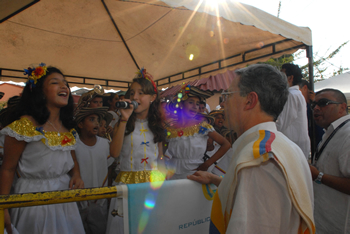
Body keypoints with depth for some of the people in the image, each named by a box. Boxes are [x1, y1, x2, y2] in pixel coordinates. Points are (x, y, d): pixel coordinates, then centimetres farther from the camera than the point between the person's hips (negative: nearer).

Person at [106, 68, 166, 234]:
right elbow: (114, 152, -16)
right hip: (128, 181, -2)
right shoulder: (123, 123, -1)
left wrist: (162, 177, 7)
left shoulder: (157, 124, 6)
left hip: (153, 182, 2)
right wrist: (124, 120, -17)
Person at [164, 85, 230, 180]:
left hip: (195, 174, -1)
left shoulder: (202, 126, -3)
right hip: (173, 176, 1)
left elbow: (226, 145, -5)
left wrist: (206, 164, -9)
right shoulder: (170, 128, 1)